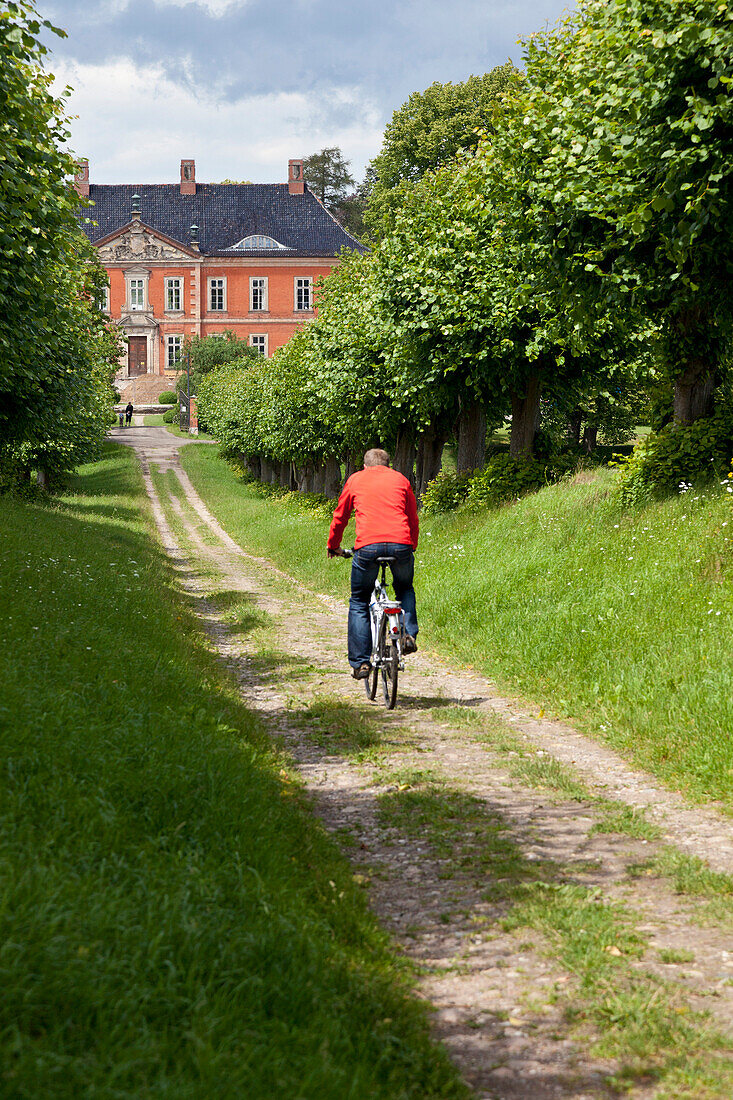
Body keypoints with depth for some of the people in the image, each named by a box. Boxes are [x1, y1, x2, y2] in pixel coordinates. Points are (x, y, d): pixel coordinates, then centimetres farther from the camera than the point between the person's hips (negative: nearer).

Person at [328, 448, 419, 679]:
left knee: (359, 602, 13)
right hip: (401, 544, 1)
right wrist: (412, 546, 44)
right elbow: (413, 518, 27)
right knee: (405, 589, 30)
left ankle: (360, 662, 8)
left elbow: (340, 517, 27)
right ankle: (409, 633, 8)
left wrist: (333, 546, 43)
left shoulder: (355, 480, 21)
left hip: (367, 546, -1)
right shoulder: (400, 479, 22)